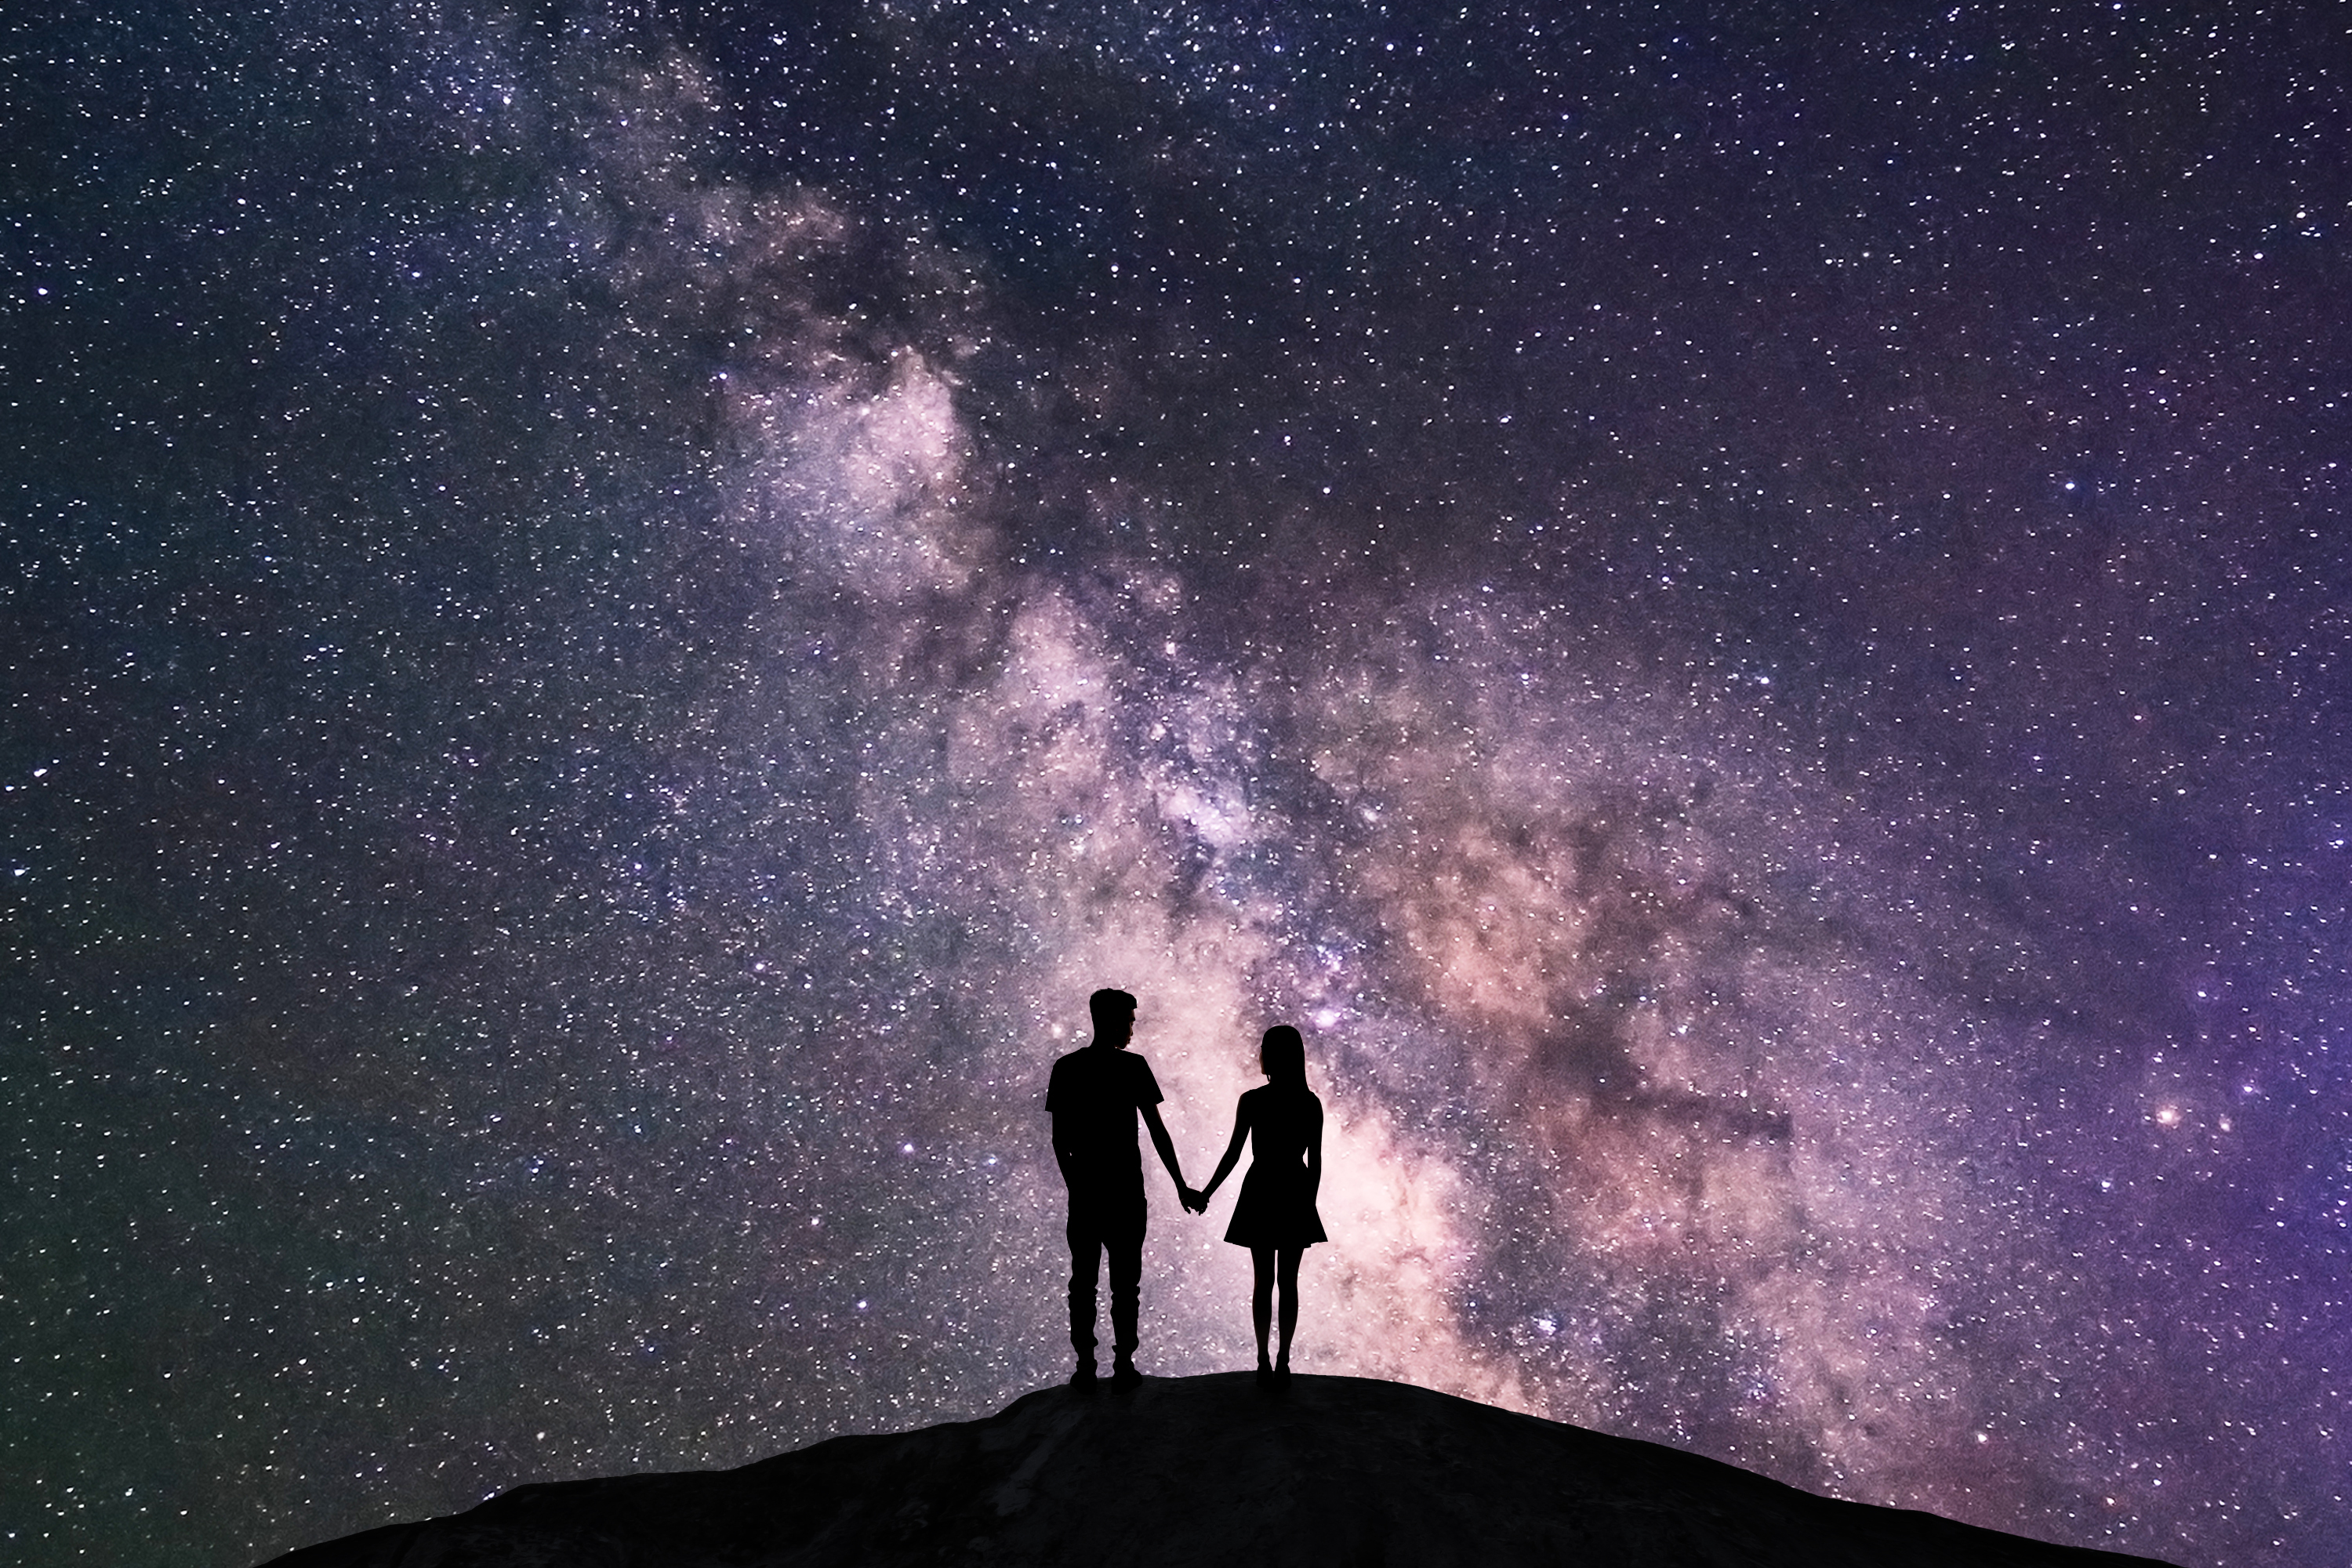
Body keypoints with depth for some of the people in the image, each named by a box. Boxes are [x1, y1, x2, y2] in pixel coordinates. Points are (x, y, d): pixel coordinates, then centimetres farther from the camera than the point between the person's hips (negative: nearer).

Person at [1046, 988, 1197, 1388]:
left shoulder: (1066, 1068, 2)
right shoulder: (1133, 1067, -7)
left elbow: (1059, 1140, 4)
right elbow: (1157, 1130, -7)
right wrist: (1180, 1186, -1)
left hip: (1084, 1190, 3)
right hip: (1126, 1190, -3)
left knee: (1083, 1280, 7)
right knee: (1126, 1281, 4)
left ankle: (1085, 1366, 7)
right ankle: (1123, 1365, 3)